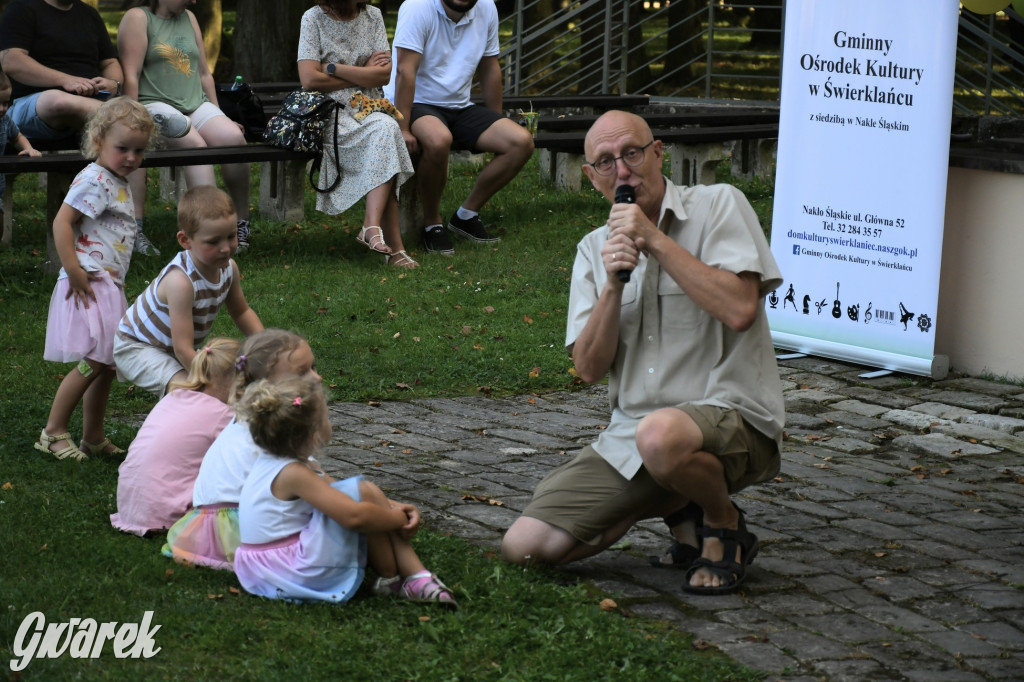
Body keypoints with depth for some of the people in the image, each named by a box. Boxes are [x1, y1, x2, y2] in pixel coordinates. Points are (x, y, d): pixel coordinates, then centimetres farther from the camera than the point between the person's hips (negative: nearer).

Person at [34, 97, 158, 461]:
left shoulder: (120, 184, 16)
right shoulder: (94, 180, -13)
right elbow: (62, 222, -20)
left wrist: (116, 278, 18)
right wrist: (74, 273, -22)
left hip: (109, 285, 10)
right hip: (89, 285, -10)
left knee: (107, 363, 13)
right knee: (92, 362, -11)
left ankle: (93, 437, 22)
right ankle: (53, 432, -1)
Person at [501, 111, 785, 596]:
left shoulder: (718, 205, -4)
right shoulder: (594, 249, 12)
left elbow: (740, 310, -20)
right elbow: (590, 367, 3)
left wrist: (656, 240, -16)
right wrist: (613, 284, -12)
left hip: (730, 414, -6)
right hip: (628, 438, 6)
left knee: (661, 434, -42)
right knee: (524, 545, -7)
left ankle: (726, 526, -8)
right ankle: (677, 506, 12)